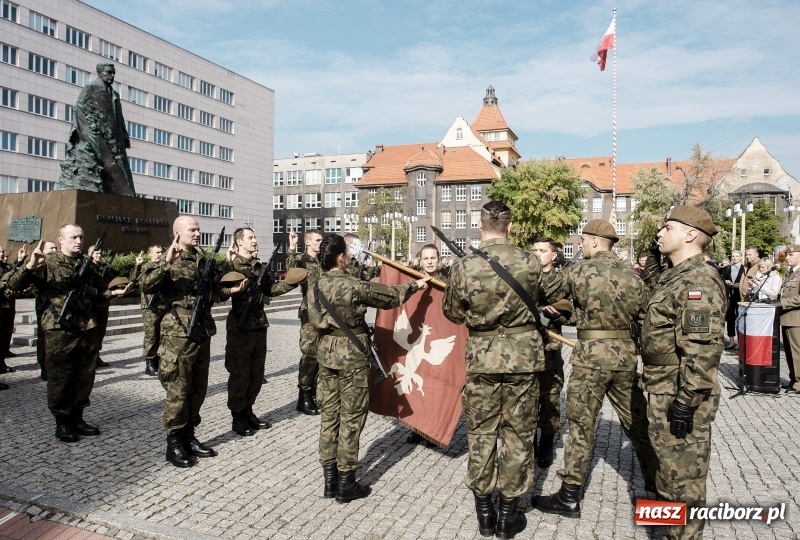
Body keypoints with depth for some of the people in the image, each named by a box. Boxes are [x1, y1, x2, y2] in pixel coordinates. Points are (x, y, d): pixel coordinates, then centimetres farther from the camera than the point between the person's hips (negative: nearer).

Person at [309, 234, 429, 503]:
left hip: (327, 356, 7)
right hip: (352, 358, -6)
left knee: (329, 416, 12)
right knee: (350, 419, 3)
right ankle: (346, 483, 12)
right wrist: (415, 285, 9)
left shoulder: (315, 287, 3)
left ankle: (329, 480, 20)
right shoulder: (354, 286, -18)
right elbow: (390, 296, -7)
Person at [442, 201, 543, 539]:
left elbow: (452, 313, 3)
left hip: (481, 357, 0)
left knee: (481, 434, 12)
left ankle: (484, 512, 23)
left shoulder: (463, 267, -9)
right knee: (517, 434, 11)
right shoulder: (529, 262, -8)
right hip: (522, 355, 0)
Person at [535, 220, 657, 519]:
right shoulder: (632, 274, 5)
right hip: (626, 354, 5)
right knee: (636, 421, 18)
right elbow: (643, 316, 7)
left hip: (591, 355, -4)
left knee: (581, 424, 2)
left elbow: (545, 297, 3)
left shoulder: (578, 271, -6)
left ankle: (569, 497, 8)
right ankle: (655, 482, 32)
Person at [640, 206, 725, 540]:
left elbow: (703, 347, -24)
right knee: (669, 466, 21)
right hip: (662, 391, 10)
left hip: (681, 395, -10)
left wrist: (687, 400, -24)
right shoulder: (672, 277, 13)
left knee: (683, 475, 1)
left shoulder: (698, 280, -19)